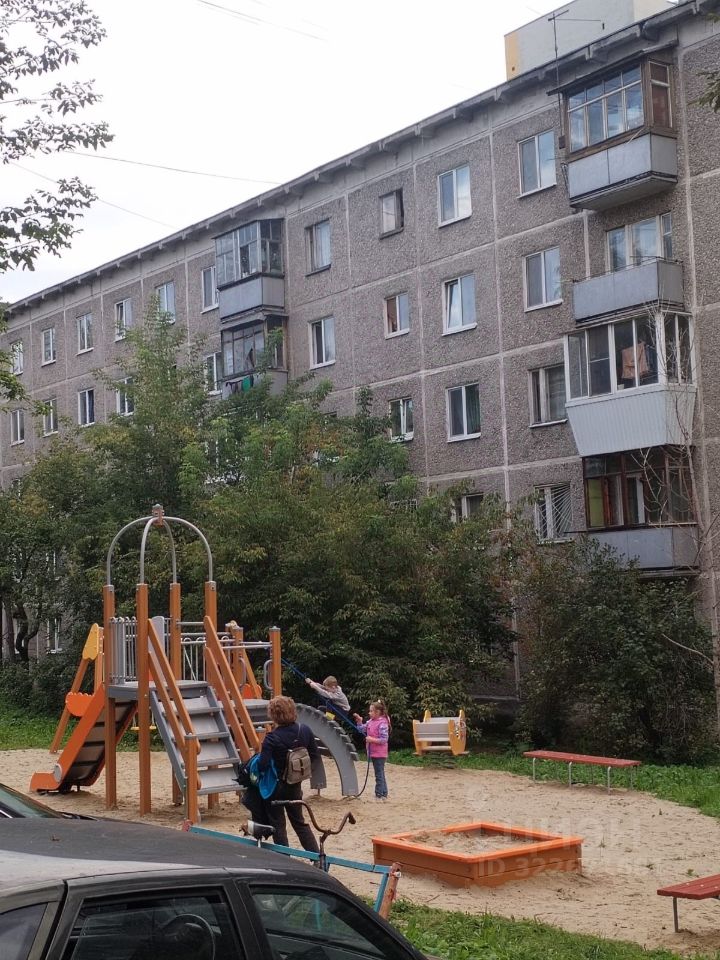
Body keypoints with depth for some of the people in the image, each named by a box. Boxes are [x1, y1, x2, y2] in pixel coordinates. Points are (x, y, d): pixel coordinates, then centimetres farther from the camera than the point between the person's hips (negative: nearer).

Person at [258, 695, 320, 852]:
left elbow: (263, 765, -27)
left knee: (278, 824, 11)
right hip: (295, 785, 5)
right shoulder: (305, 730, -8)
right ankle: (318, 856, 16)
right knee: (299, 821, 19)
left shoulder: (272, 738, -24)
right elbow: (314, 756, 1)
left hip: (275, 785, -5)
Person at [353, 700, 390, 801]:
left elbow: (384, 739, -21)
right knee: (380, 774, 16)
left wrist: (372, 739, -24)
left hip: (379, 754, -9)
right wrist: (359, 721, 4)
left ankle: (379, 795, 3)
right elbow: (362, 729, 18)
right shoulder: (371, 722, 8)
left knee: (379, 774, -2)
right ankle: (384, 794, 25)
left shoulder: (382, 723, -18)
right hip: (373, 752, 9)